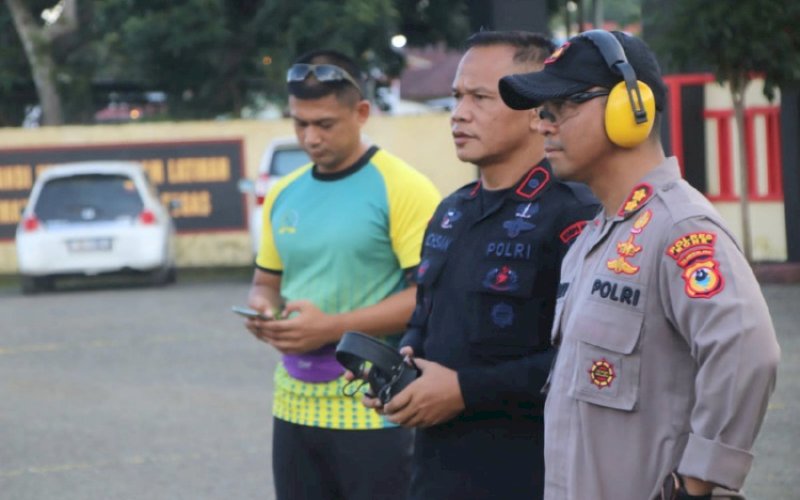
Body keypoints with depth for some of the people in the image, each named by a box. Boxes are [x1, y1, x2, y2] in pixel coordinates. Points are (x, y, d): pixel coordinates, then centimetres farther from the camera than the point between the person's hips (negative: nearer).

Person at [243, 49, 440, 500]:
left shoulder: (402, 189, -10)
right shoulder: (284, 194, 12)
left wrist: (333, 327, -21)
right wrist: (263, 309, -2)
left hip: (374, 412, -7)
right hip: (296, 407, 7)